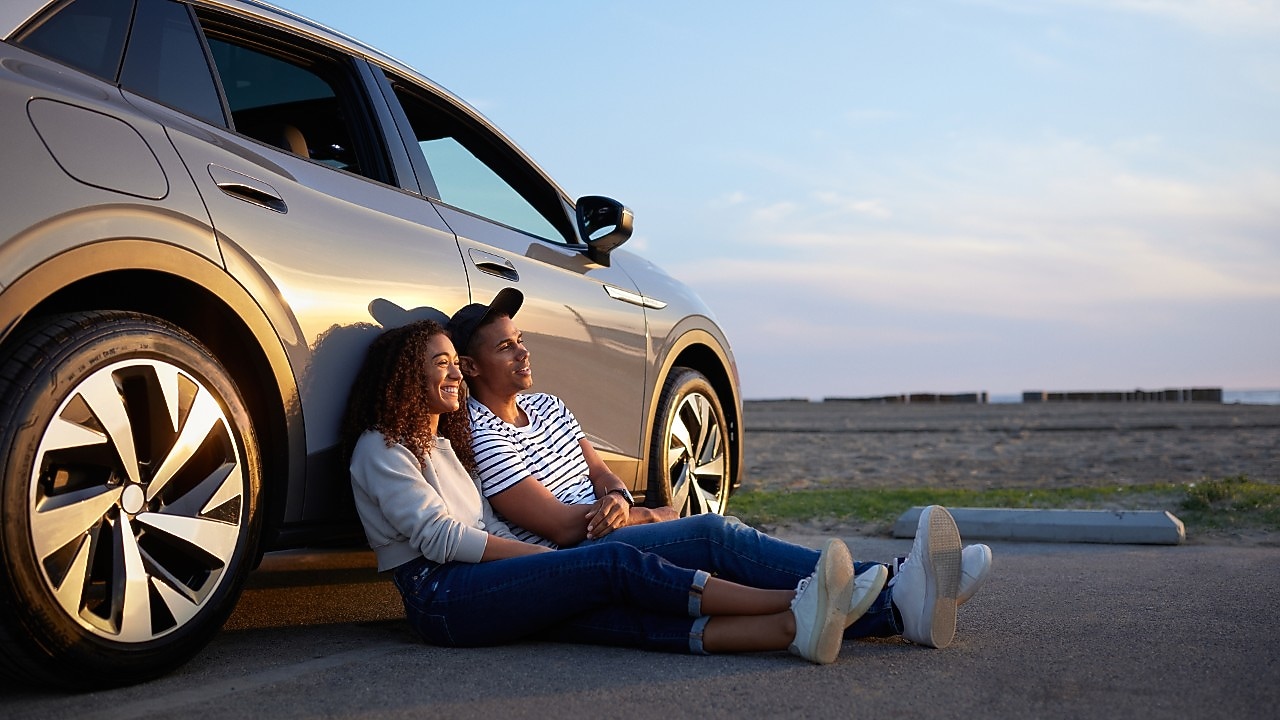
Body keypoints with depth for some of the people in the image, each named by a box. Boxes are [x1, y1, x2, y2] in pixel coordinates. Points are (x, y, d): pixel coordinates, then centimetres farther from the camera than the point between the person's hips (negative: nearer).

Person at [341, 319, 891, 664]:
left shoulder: (439, 444, 28)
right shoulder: (380, 448, 1)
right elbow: (439, 536, -10)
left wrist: (542, 559, 3)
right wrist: (546, 557, -11)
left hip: (475, 585, 7)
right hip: (439, 597, -7)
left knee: (629, 614, -20)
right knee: (615, 564, -23)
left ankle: (792, 628, -41)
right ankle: (792, 603, -30)